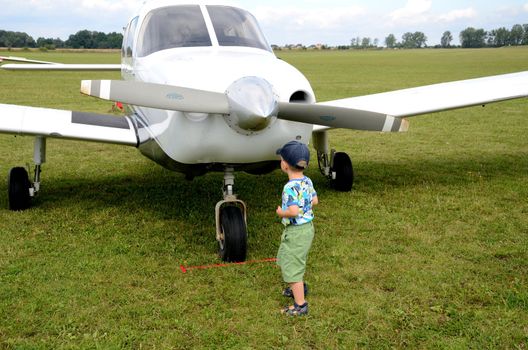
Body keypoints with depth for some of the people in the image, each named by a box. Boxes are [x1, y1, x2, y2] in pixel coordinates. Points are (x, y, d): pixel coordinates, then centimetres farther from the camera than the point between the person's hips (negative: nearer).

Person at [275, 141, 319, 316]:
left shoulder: (290, 187, -27)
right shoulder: (307, 181, 0)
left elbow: (293, 211, -33)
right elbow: (315, 201, 10)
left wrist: (281, 213, -15)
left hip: (296, 231, -10)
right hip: (308, 226, 10)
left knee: (292, 266, 1)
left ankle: (300, 305, 7)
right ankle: (299, 287, 49)